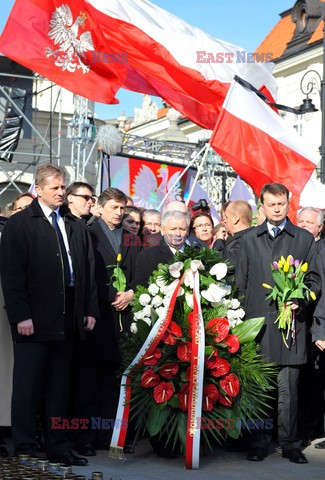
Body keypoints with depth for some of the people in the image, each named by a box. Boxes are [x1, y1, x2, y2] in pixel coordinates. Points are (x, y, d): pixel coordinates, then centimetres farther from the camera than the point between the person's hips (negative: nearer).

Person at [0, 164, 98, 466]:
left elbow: (88, 271, 15)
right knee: (27, 387, 1)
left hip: (67, 321, 5)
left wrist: (90, 310, 8)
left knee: (59, 387, 10)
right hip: (34, 321, -5)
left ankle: (58, 448, 17)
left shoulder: (76, 226, 14)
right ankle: (24, 450, 7)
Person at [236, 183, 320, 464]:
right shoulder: (249, 239, 13)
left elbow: (314, 279, 8)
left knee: (288, 388, -1)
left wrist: (299, 300, -10)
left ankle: (290, 444, 9)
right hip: (257, 323, 2)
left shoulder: (304, 239, 10)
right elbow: (241, 283, 13)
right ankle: (260, 443, 12)